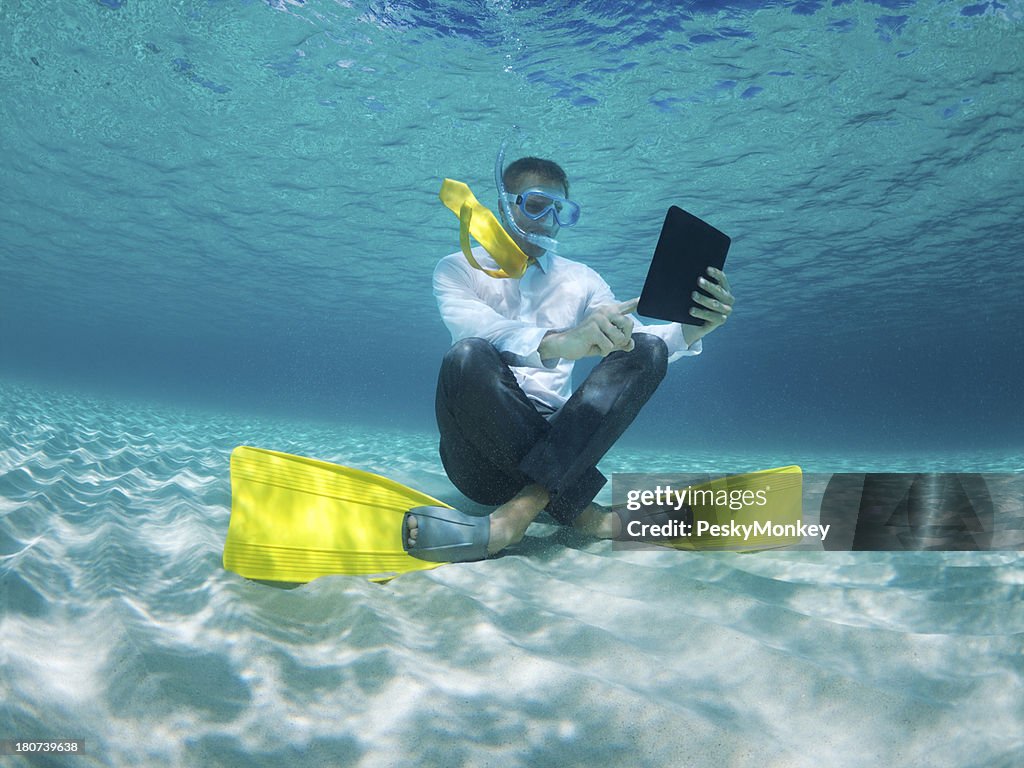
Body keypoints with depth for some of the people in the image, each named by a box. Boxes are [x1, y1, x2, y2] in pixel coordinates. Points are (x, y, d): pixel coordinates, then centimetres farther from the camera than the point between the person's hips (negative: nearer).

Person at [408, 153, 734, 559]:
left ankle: (525, 505, -34)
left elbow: (630, 342, 6)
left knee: (648, 349, -18)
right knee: (468, 358, -33)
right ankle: (578, 510, -25)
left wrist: (693, 328, -16)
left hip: (560, 443, 4)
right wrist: (557, 342, -37)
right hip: (482, 454, -3)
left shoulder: (581, 279, 17)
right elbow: (474, 328, -17)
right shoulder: (458, 269, 6)